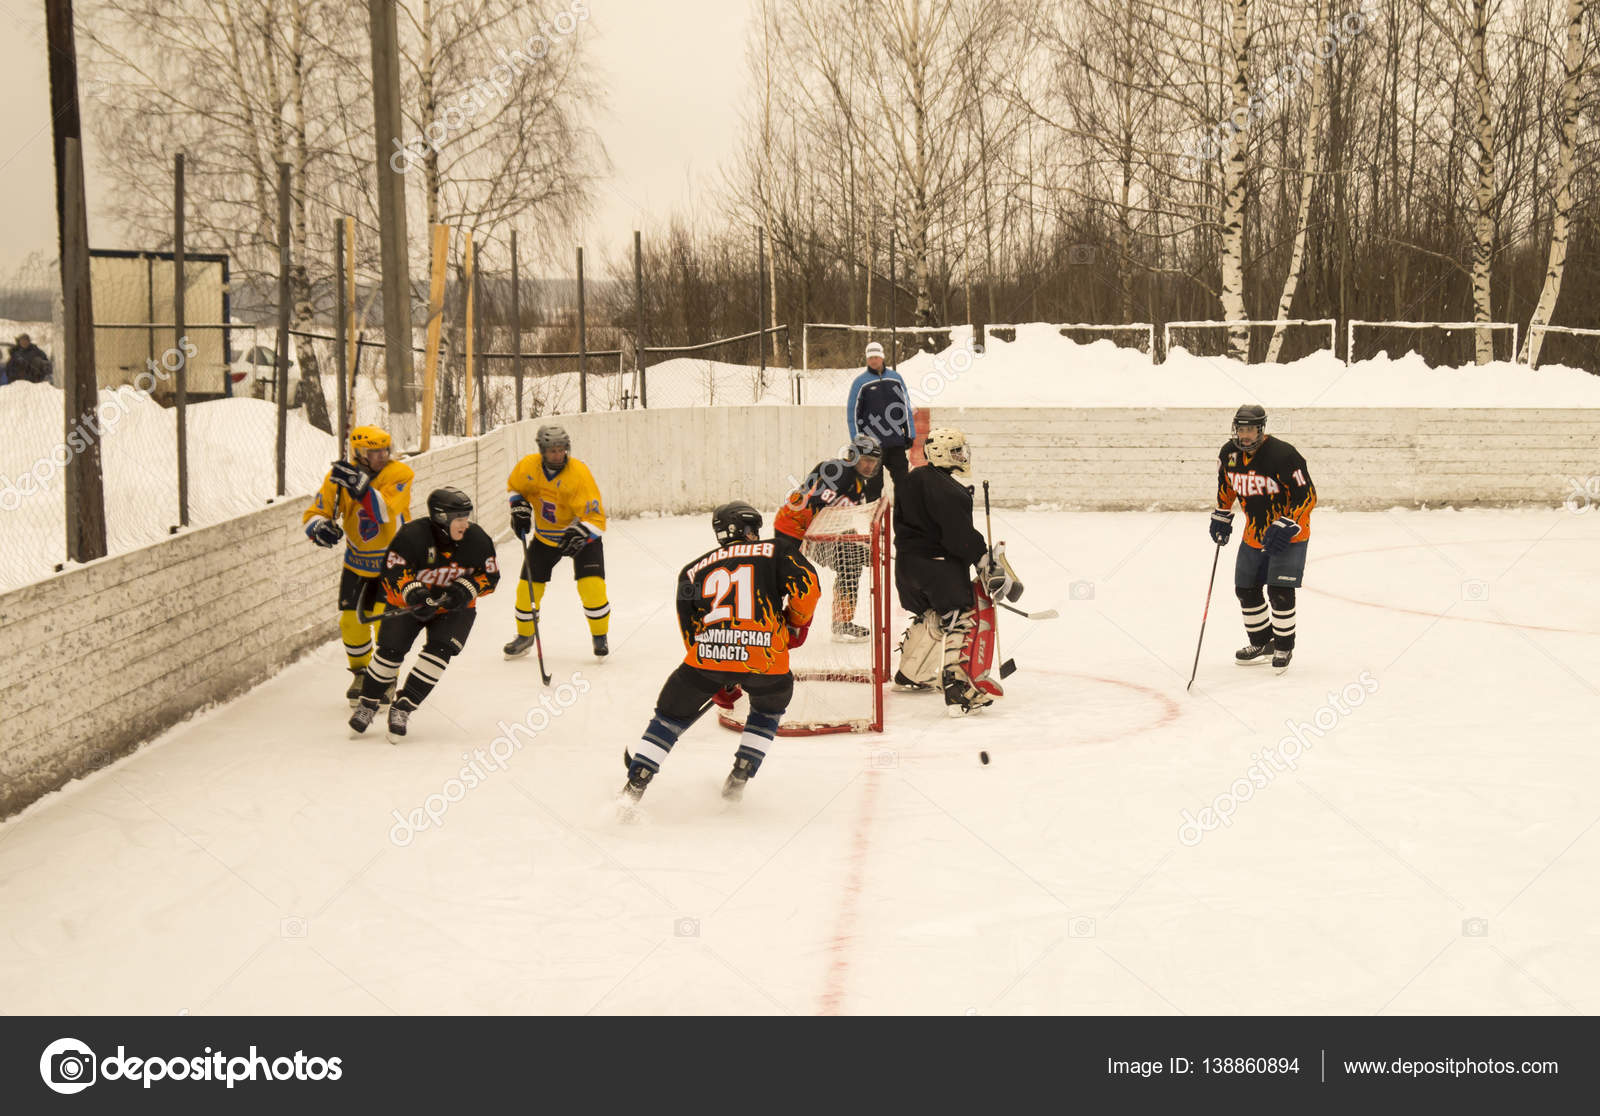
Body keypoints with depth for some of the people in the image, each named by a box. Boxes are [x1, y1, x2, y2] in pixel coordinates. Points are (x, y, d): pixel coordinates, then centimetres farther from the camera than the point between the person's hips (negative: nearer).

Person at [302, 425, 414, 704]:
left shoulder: (399, 474, -21)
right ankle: (361, 674, 32)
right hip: (357, 560, 4)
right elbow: (315, 512, -8)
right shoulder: (338, 477, -11)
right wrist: (318, 526, -31)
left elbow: (385, 512, -35)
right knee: (352, 621, 6)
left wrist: (361, 487, -49)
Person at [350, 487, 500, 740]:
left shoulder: (477, 540, -15)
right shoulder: (412, 536, -24)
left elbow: (490, 576, -5)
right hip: (410, 603, -1)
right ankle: (367, 704, 9)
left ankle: (403, 708, -11)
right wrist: (412, 593, -39)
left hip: (455, 608, 2)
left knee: (440, 650, -20)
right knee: (391, 647, -13)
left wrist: (466, 589, -22)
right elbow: (392, 573, -21)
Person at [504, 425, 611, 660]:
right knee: (528, 586, 2)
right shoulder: (528, 466, -15)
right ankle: (525, 636, 27)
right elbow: (514, 486, 10)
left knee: (592, 586, -19)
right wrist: (519, 507, -7)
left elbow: (596, 519, -29)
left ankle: (600, 636, 4)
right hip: (545, 536, 4)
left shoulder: (579, 474, -28)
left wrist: (580, 533, -46)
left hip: (580, 535, -4)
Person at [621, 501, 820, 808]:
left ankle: (636, 782, 10)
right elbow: (806, 585, 1)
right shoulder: (776, 552, 17)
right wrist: (796, 625, 19)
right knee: (771, 706, 30)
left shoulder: (693, 571, 25)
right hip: (765, 657, -1)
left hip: (707, 656, 1)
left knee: (672, 713, 20)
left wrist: (719, 685, 30)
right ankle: (739, 776, 23)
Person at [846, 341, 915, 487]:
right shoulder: (861, 382, 0)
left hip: (897, 440, 3)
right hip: (872, 442, -3)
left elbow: (906, 406, 13)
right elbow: (852, 411, 0)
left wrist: (910, 434, 9)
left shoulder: (895, 377, 8)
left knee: (902, 478, 4)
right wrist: (857, 439, -5)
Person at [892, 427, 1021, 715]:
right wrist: (985, 559, -18)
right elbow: (960, 535, -23)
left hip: (908, 562, 10)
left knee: (930, 615, 28)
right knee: (966, 615, -13)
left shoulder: (915, 479, 14)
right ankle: (959, 688, -23)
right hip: (936, 565, -10)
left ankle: (908, 675, 41)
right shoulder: (945, 489, -18)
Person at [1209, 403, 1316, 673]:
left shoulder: (1283, 455, -25)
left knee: (1279, 591, -12)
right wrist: (1221, 516, 13)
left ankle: (1284, 646, 8)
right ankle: (1262, 641, 29)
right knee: (1246, 589, 9)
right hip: (1255, 533, 7)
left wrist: (1285, 528, -27)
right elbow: (1226, 484, 16)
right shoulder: (1229, 453, -5)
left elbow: (1307, 495, -22)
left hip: (1289, 532, -7)